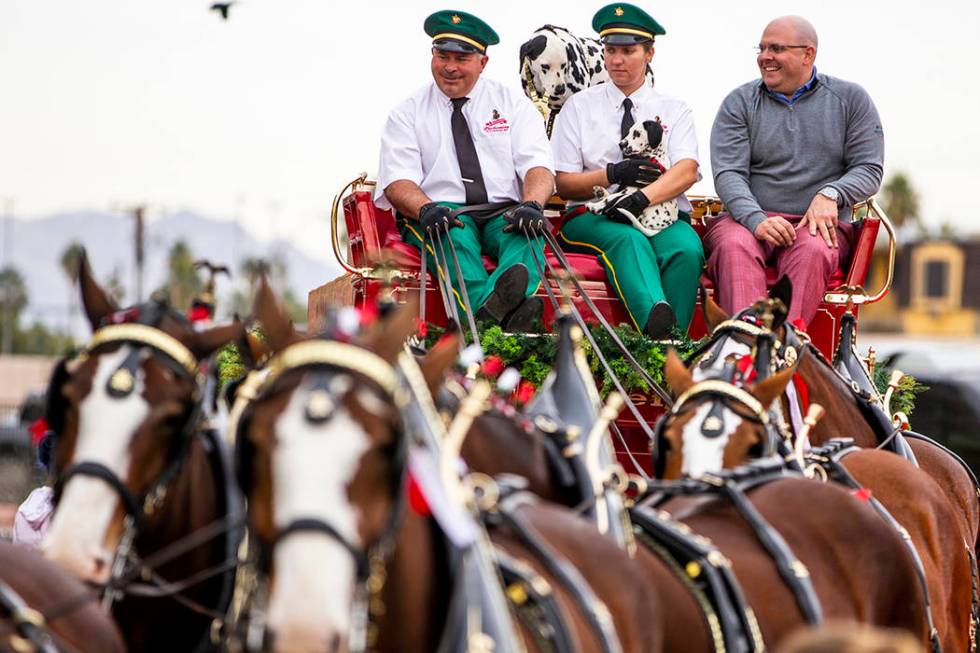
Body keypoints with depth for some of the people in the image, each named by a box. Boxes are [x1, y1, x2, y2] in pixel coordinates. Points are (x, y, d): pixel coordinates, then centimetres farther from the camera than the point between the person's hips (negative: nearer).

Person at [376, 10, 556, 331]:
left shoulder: (513, 104, 14)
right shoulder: (408, 113, 12)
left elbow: (537, 164, 1)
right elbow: (397, 181, -1)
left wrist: (532, 205, -23)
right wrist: (427, 209, -25)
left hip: (503, 214, 1)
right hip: (438, 218, -1)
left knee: (527, 228, -33)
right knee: (453, 231, -36)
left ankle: (500, 299, -65)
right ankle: (488, 308, -64)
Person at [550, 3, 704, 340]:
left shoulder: (675, 110, 16)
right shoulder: (579, 106, 15)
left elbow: (687, 171, -3)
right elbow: (564, 184, 8)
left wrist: (642, 197, -23)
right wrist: (613, 175, -11)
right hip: (593, 218, -1)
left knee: (686, 249, -35)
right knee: (627, 240, -38)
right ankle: (658, 323, -66)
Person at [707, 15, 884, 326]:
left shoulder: (850, 99, 12)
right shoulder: (740, 102, 12)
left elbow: (869, 170, 7)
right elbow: (728, 173, 0)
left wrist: (831, 194, -15)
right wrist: (756, 219, -20)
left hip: (818, 223, 0)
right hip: (749, 218, 0)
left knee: (812, 251, -36)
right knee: (734, 245, -35)